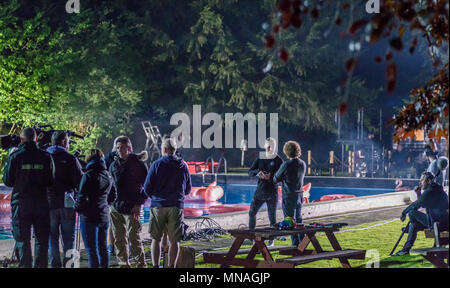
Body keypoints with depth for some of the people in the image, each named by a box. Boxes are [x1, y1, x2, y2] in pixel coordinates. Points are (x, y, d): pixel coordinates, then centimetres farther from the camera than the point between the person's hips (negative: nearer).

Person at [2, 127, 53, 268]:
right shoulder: (45, 156, 0)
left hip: (21, 204, -1)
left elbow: (7, 181, -1)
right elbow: (50, 181, 4)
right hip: (41, 202, 1)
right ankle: (40, 265, 8)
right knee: (41, 240, 9)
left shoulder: (15, 156, -5)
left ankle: (25, 265, 3)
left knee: (23, 240, 5)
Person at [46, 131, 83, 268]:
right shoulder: (70, 159, -6)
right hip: (67, 203, -2)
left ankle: (55, 264, 6)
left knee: (52, 238, 8)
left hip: (49, 203, 2)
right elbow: (80, 181, -10)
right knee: (68, 238, 6)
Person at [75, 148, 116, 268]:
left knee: (91, 249, -3)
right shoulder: (108, 176, 8)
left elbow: (82, 196, -15)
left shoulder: (89, 175, -14)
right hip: (105, 216, 7)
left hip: (90, 217, -7)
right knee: (103, 247, 15)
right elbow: (113, 196, 18)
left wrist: (78, 208, 1)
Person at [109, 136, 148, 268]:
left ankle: (141, 264, -1)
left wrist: (139, 204, -9)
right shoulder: (114, 165, 14)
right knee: (119, 239, 8)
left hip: (131, 208, -5)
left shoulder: (139, 165, -1)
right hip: (116, 207, 5)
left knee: (134, 238, -8)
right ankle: (123, 263, 16)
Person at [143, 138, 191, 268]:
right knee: (174, 241, 3)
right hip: (176, 206, 1)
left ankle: (155, 266, 2)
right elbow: (188, 190, 14)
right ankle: (171, 266, 0)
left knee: (156, 239, 7)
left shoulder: (157, 164, -2)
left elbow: (147, 188, -2)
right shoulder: (183, 166, 7)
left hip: (158, 205, -1)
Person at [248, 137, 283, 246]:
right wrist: (257, 172, -19)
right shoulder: (260, 159, 7)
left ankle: (271, 240, 9)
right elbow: (250, 172, 3)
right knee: (252, 212, 1)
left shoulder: (278, 160, -5)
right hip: (260, 191, 4)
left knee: (272, 217, 1)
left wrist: (270, 177, -28)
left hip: (272, 193, -4)